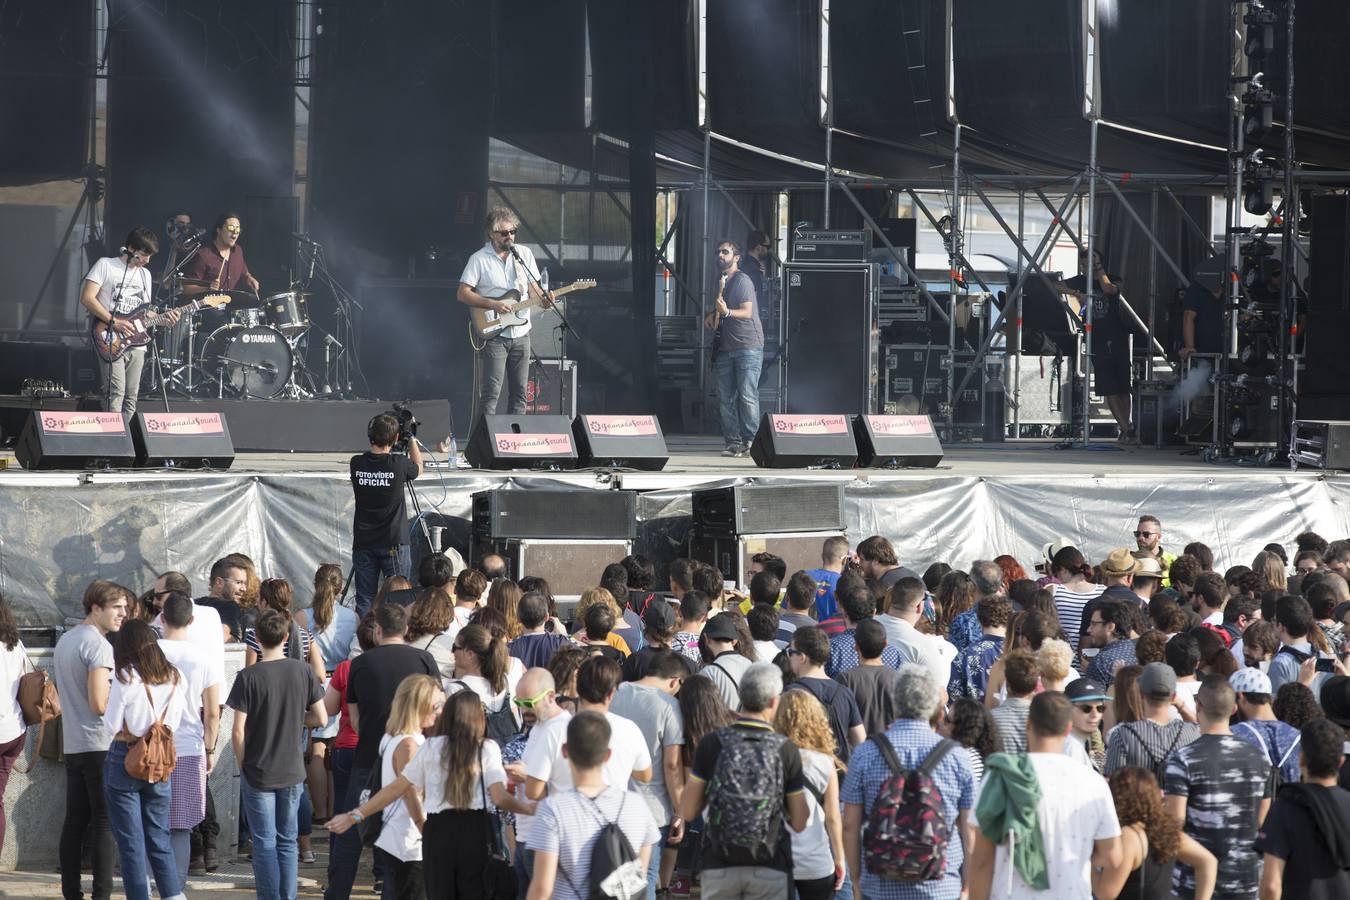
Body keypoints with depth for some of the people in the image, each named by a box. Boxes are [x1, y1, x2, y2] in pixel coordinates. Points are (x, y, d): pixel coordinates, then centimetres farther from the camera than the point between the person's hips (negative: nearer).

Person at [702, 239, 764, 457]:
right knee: (725, 398, 3)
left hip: (748, 346, -8)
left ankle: (750, 441, -10)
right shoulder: (722, 282, 19)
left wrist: (727, 312, -35)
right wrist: (712, 315, 14)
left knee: (747, 396, -13)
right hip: (726, 348, 8)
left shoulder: (742, 281, -7)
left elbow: (747, 311, -18)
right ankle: (733, 443, 6)